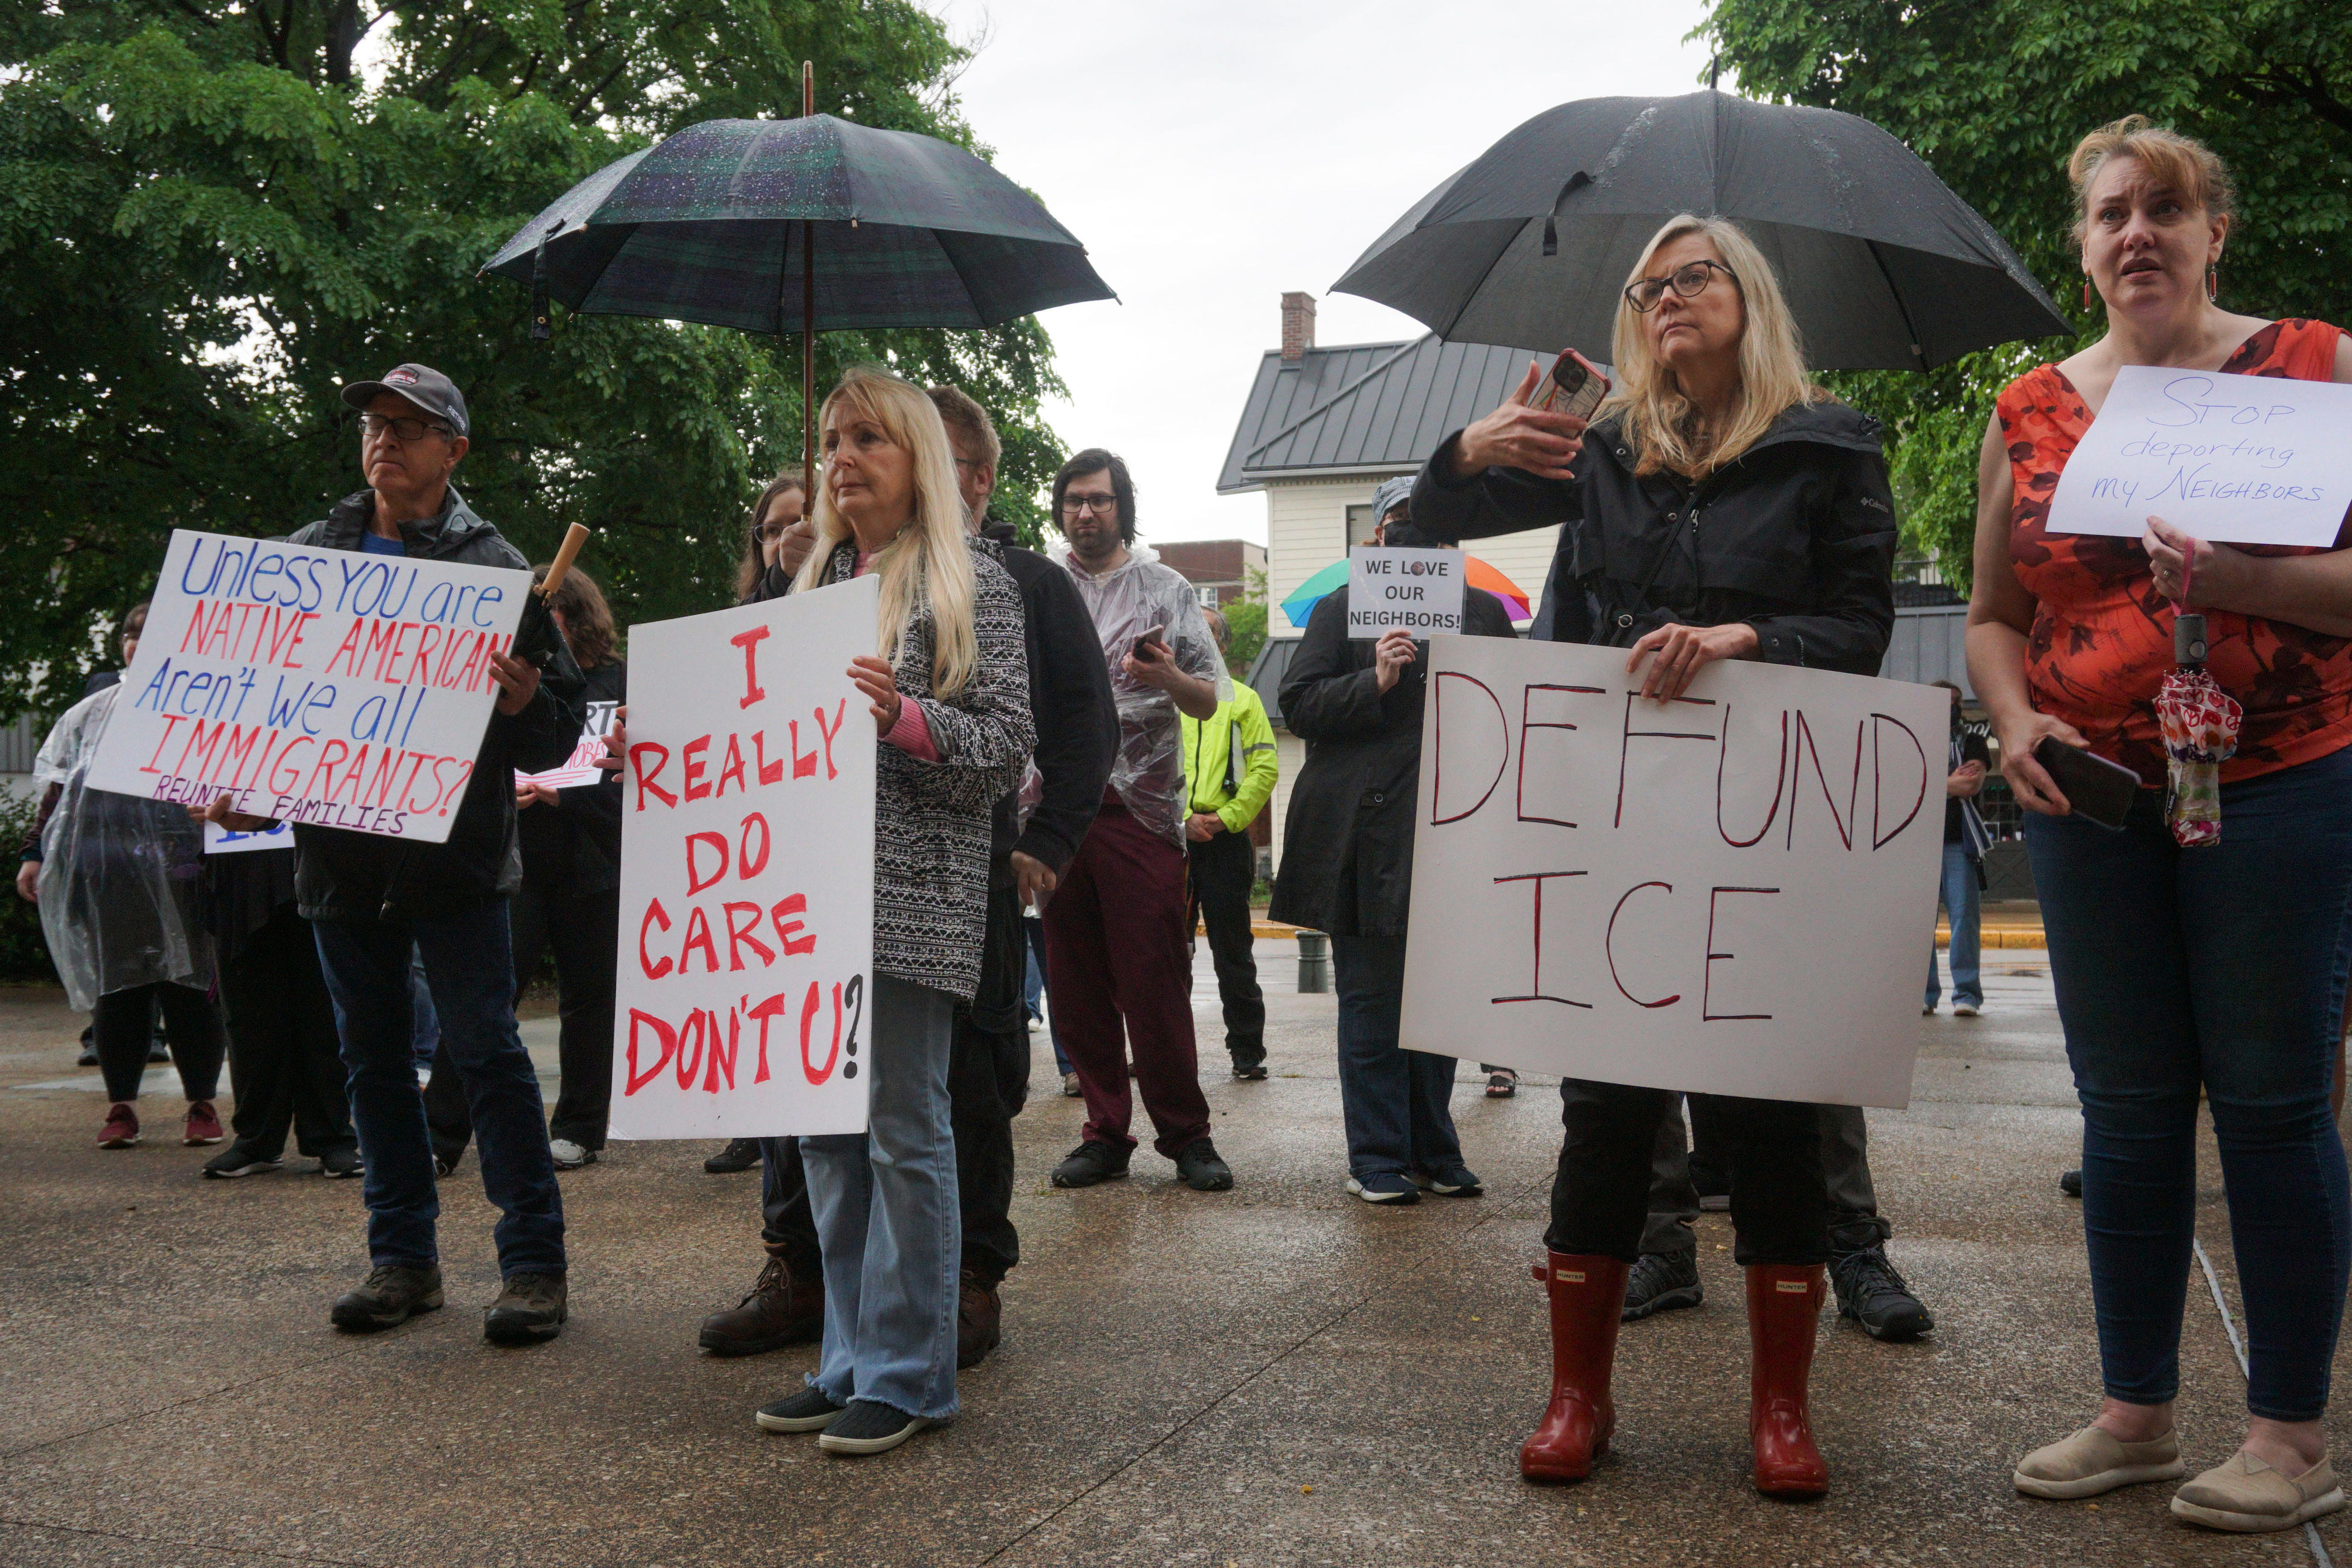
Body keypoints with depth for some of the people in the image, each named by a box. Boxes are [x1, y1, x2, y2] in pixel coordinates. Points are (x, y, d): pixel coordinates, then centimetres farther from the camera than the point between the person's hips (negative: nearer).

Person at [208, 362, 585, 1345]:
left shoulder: (491, 564, -1)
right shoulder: (310, 556, 11)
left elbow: (556, 735, -3)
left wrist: (523, 706, -25)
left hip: (454, 852, -5)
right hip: (339, 849, 5)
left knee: (486, 1050, -4)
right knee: (374, 1056, 11)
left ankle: (533, 1263, 4)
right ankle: (402, 1256, 22)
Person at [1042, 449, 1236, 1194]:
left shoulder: (1165, 589, 11)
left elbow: (1211, 701, 7)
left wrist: (1169, 678, -14)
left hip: (1139, 804, -2)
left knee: (1155, 981, -6)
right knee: (1074, 983, 5)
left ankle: (1186, 1136, 4)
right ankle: (1106, 1133, 14)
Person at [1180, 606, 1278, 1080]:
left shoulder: (1243, 700, 10)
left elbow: (1264, 769, 2)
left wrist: (1225, 818, -9)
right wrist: (1181, 820, -11)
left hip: (1226, 841, -1)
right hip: (1170, 840, 1)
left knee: (1233, 953, 2)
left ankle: (1247, 1051, 7)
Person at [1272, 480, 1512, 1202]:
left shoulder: (1484, 613, 17)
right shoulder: (1341, 610, 8)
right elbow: (1298, 705, -1)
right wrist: (1374, 683, -15)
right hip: (1367, 836, -3)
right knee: (1372, 1000, 0)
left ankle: (1434, 1152, 18)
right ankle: (1378, 1159, 7)